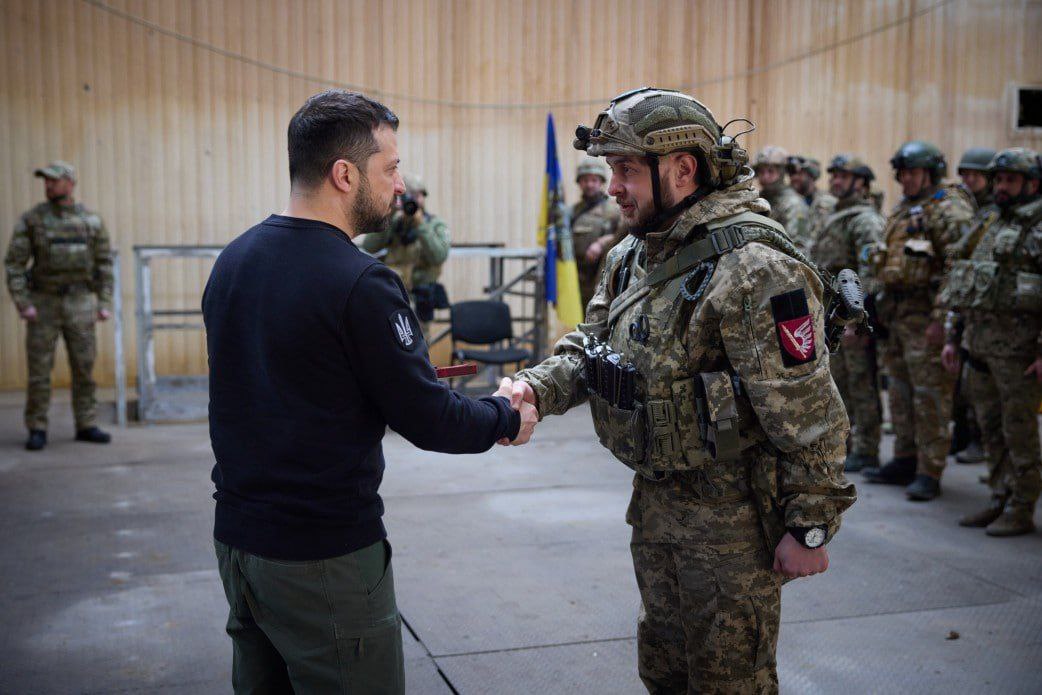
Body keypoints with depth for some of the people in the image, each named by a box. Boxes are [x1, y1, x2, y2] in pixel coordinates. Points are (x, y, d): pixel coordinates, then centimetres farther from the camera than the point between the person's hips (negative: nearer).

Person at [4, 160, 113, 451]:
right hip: (44, 304, -1)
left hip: (79, 305, 1)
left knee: (84, 367, 2)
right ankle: (37, 431, 7)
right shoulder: (31, 219, -3)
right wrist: (22, 305, -14)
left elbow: (104, 264, 6)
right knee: (39, 369, -1)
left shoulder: (92, 220, 2)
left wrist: (105, 304, -1)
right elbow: (14, 264, -5)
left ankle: (87, 427, 10)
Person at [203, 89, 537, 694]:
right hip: (324, 559, -8)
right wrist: (506, 418, 3)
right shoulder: (360, 284, -21)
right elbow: (428, 421, -16)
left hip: (238, 536, 8)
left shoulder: (233, 260, 3)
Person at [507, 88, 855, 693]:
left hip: (731, 519, -8)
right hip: (655, 501, 8)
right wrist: (537, 387, -10)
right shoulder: (633, 256, 6)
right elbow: (592, 343, 10)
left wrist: (811, 527, -18)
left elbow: (808, 411, -22)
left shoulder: (753, 269, -23)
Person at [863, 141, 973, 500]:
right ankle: (904, 461, 24)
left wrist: (941, 318, -22)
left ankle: (929, 473, -3)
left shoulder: (949, 210, -10)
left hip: (926, 315, -9)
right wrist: (884, 303, 20)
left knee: (930, 394, -7)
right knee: (900, 391, 14)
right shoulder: (901, 211, 19)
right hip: (897, 313, 9)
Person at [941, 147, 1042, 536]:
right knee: (991, 429, 12)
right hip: (979, 344, 8)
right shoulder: (989, 229, 17)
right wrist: (953, 338, 18)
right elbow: (964, 288, 21)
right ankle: (1001, 501, 22)